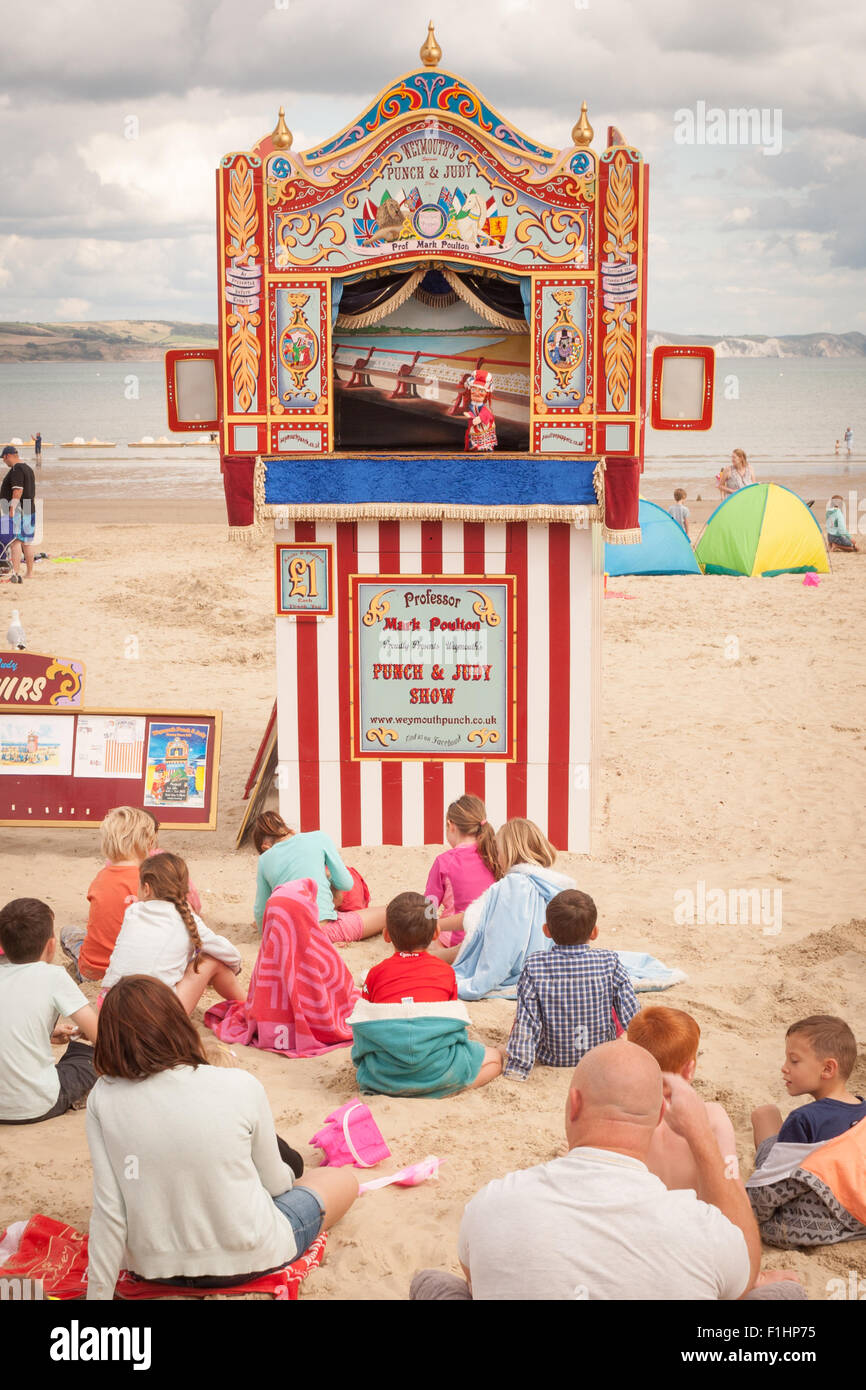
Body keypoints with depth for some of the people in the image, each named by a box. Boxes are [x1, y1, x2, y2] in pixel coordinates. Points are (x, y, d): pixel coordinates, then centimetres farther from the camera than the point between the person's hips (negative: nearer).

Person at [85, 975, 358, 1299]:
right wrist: (286, 1175, 23)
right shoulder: (241, 1086, -15)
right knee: (344, 1180, 22)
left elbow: (107, 1211, -14)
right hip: (245, 1260, -5)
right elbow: (275, 1183, -1)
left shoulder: (103, 1098, -11)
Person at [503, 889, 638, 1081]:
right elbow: (631, 1015, -10)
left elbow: (527, 1021, -18)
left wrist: (518, 1067, -13)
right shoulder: (610, 963, -16)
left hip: (551, 1058, -1)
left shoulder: (534, 966, -18)